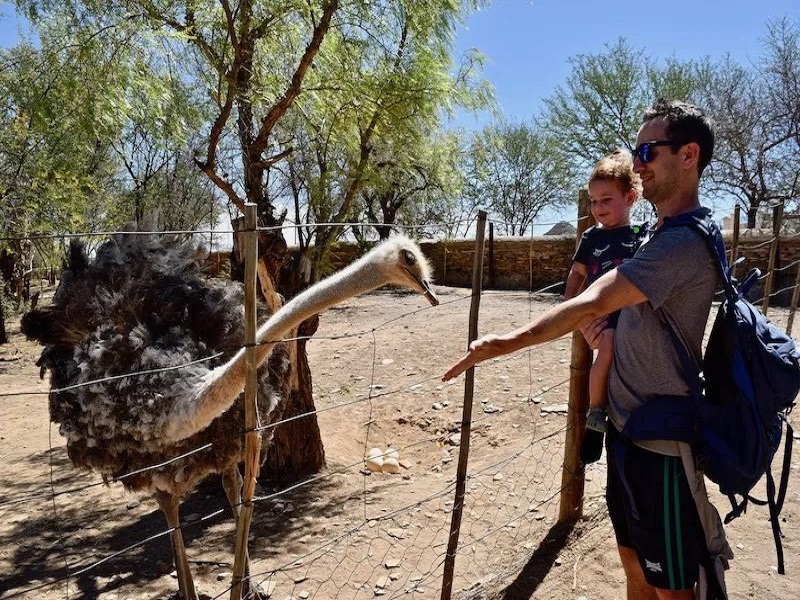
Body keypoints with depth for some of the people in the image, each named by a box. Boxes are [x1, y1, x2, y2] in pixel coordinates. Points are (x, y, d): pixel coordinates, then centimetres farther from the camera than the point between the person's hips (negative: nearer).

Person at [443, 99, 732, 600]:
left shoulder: (684, 241, -21)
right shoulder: (664, 235, 12)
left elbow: (592, 302, -28)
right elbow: (610, 304, 21)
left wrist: (508, 342, -25)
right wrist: (600, 320, -1)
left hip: (661, 441, -9)